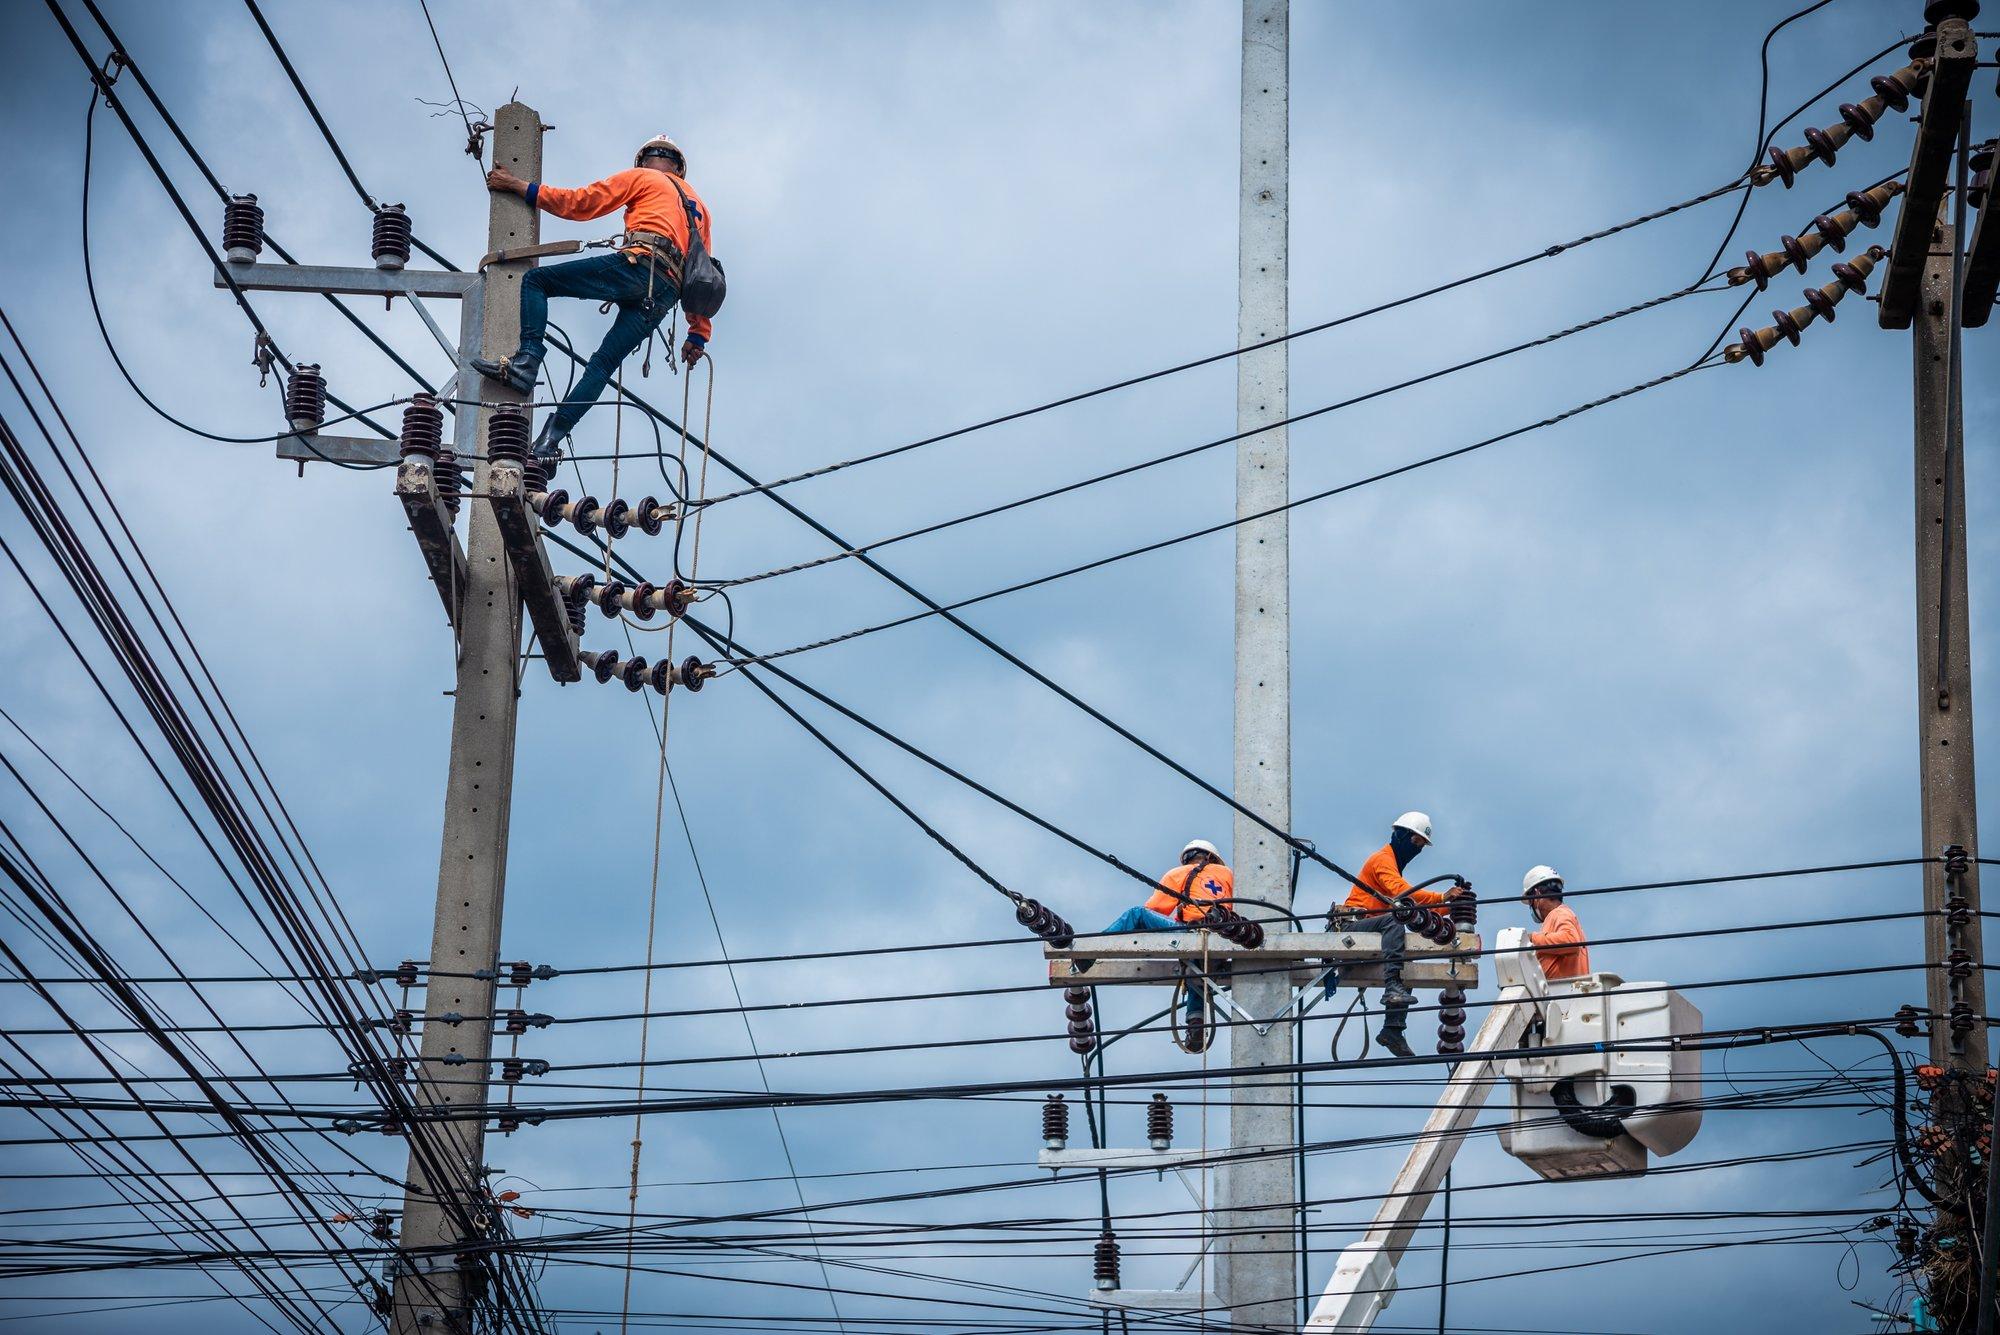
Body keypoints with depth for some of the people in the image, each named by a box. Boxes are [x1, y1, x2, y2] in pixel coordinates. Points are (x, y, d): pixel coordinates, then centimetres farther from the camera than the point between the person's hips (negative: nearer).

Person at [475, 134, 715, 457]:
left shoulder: (642, 178, 18)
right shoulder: (699, 208, 36)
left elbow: (580, 202, 11)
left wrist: (520, 187, 16)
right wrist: (698, 334, 28)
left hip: (638, 264, -6)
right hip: (666, 294, 6)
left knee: (535, 280, -1)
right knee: (603, 363, 6)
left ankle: (526, 362, -22)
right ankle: (551, 439, -9)